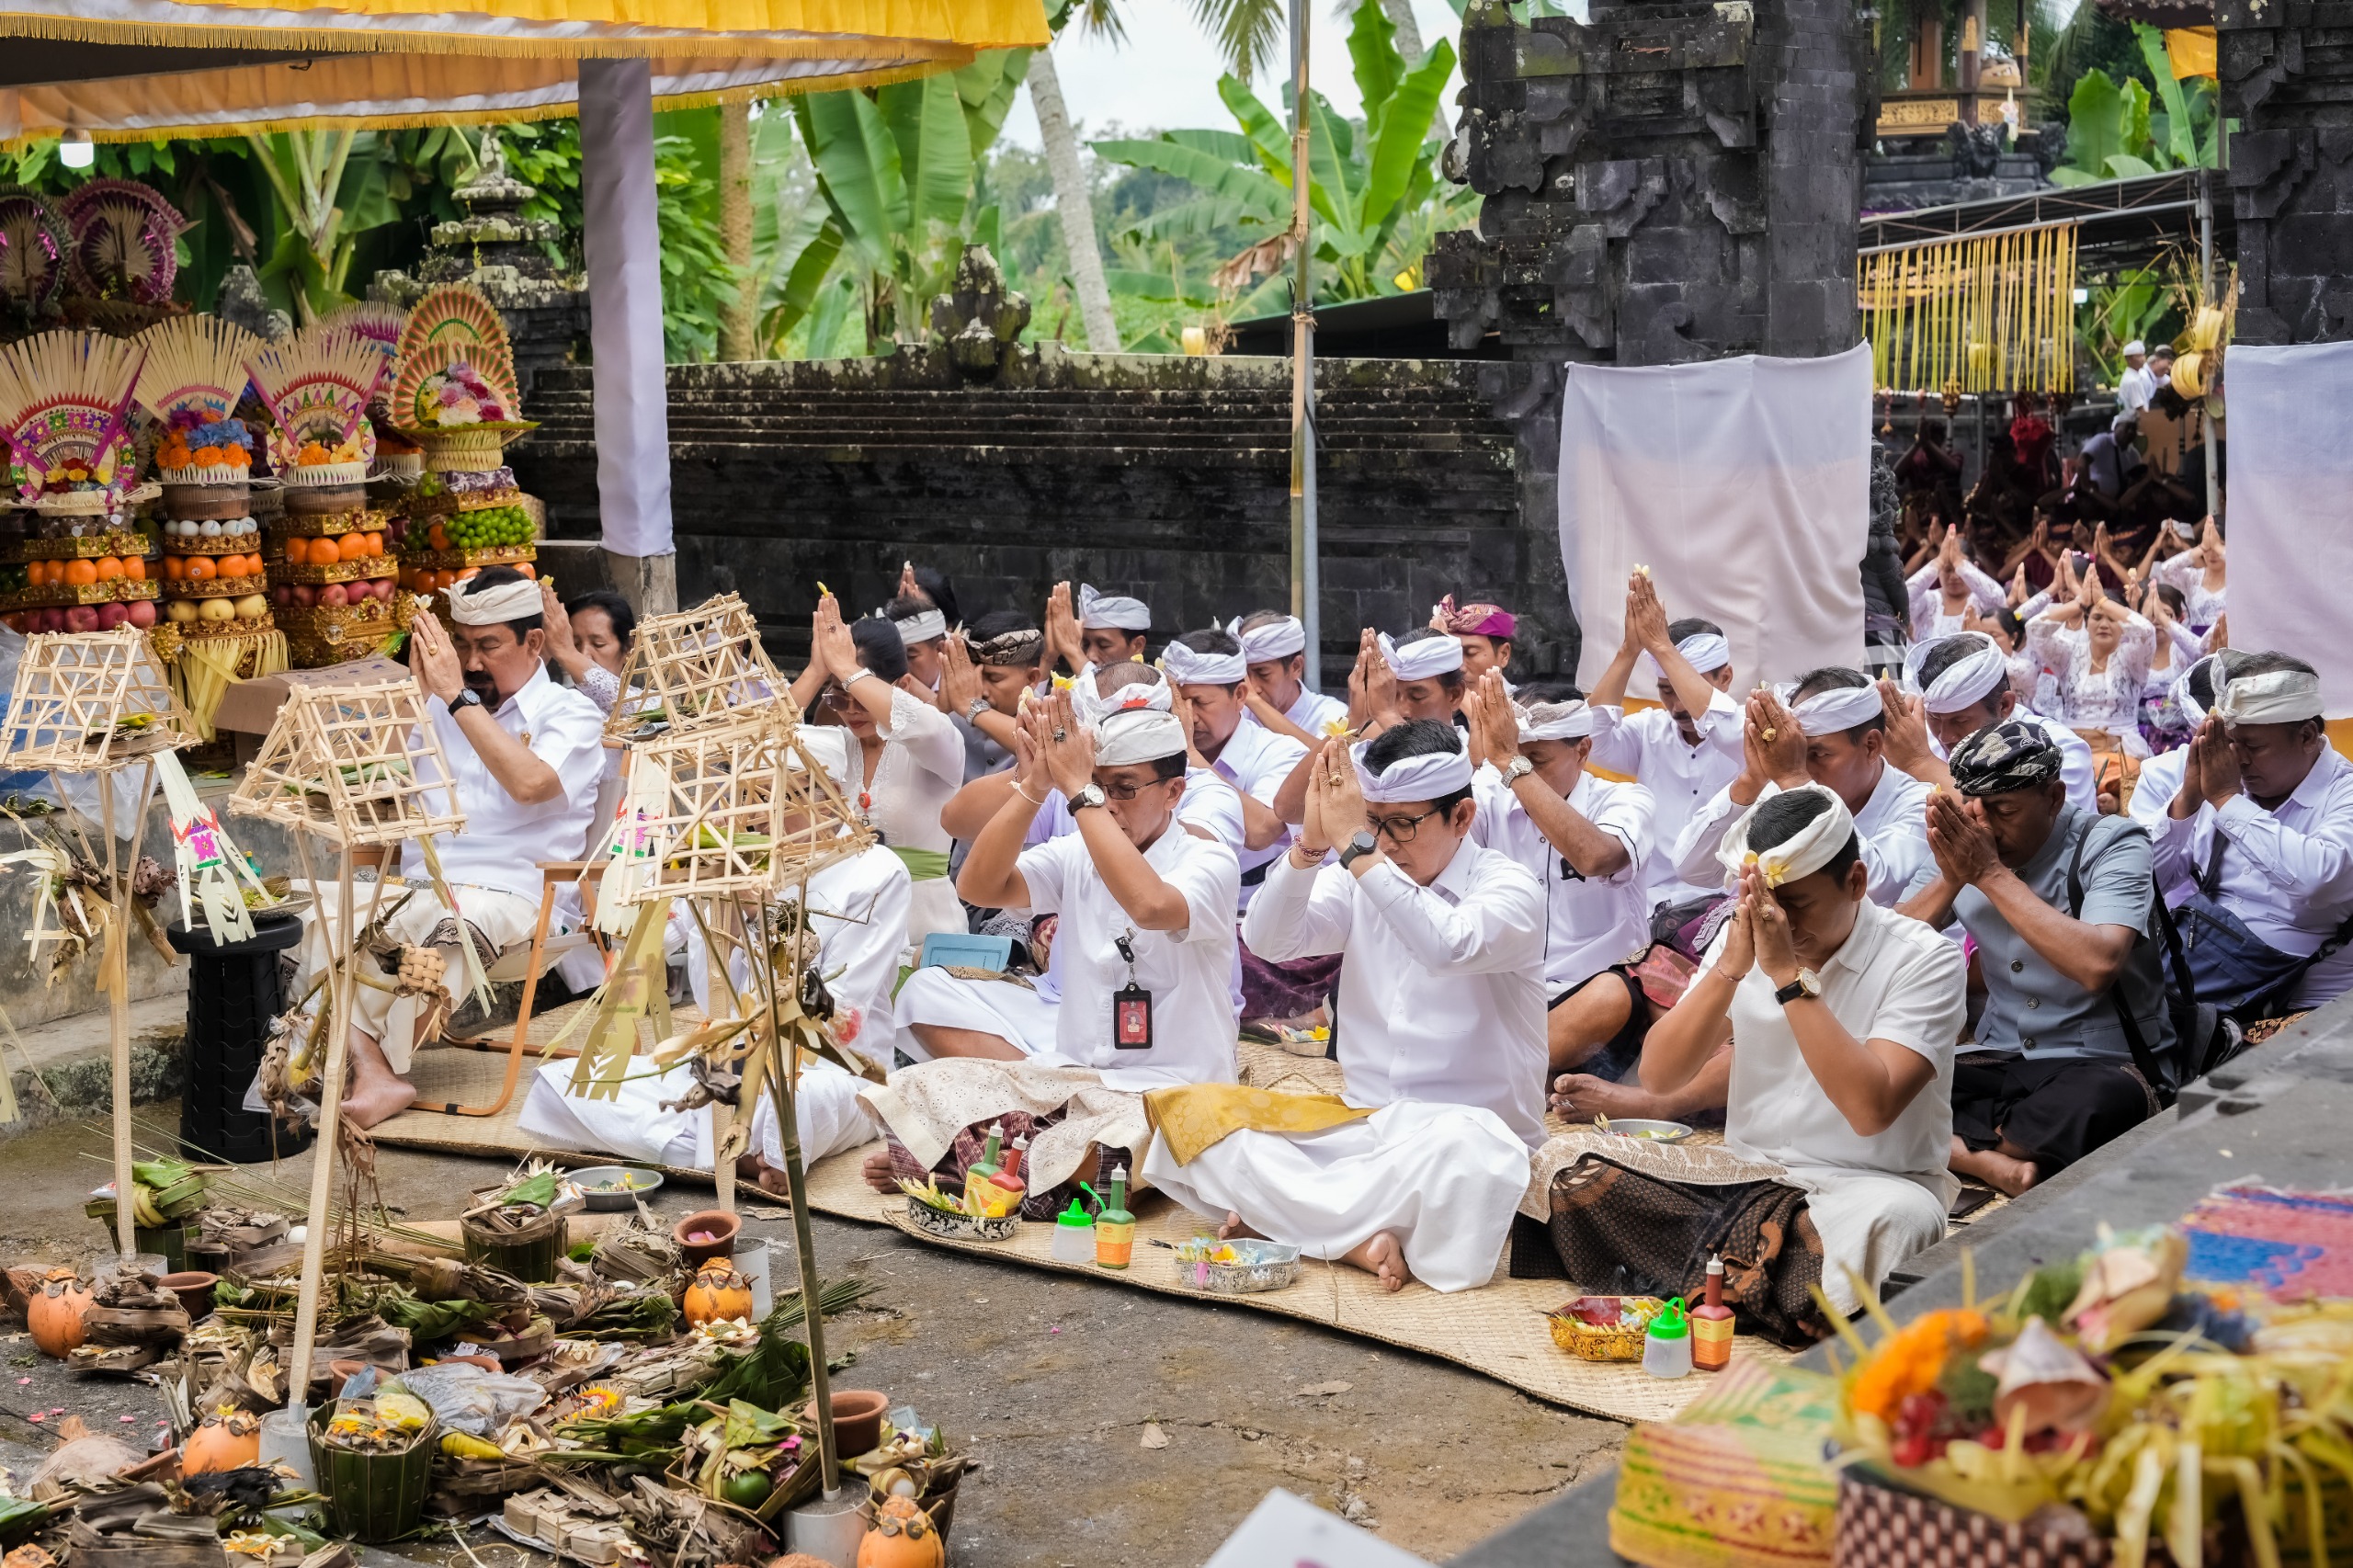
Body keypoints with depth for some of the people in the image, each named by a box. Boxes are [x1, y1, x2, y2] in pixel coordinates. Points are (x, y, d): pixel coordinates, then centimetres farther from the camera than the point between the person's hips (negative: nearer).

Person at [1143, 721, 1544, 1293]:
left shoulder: (1510, 888, -6)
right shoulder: (1361, 883, 9)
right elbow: (1267, 939, -6)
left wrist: (1354, 846, -28)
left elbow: (1449, 947, -29)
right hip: (1360, 1126, 5)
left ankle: (1281, 1215, -24)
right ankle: (1360, 1238, -26)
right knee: (1188, 1120, -15)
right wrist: (1313, 840, -20)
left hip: (1463, 1128, -5)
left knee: (1467, 1150, -42)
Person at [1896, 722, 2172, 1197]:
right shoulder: (1961, 847, 3)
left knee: (2098, 1104, -40)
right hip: (2001, 1063, 4)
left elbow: (2097, 965, -29)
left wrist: (1991, 874, -24)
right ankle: (1997, 1163, -29)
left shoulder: (2112, 845, -11)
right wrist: (1950, 879, -20)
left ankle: (1957, 1150, -16)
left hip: (2105, 1062, -4)